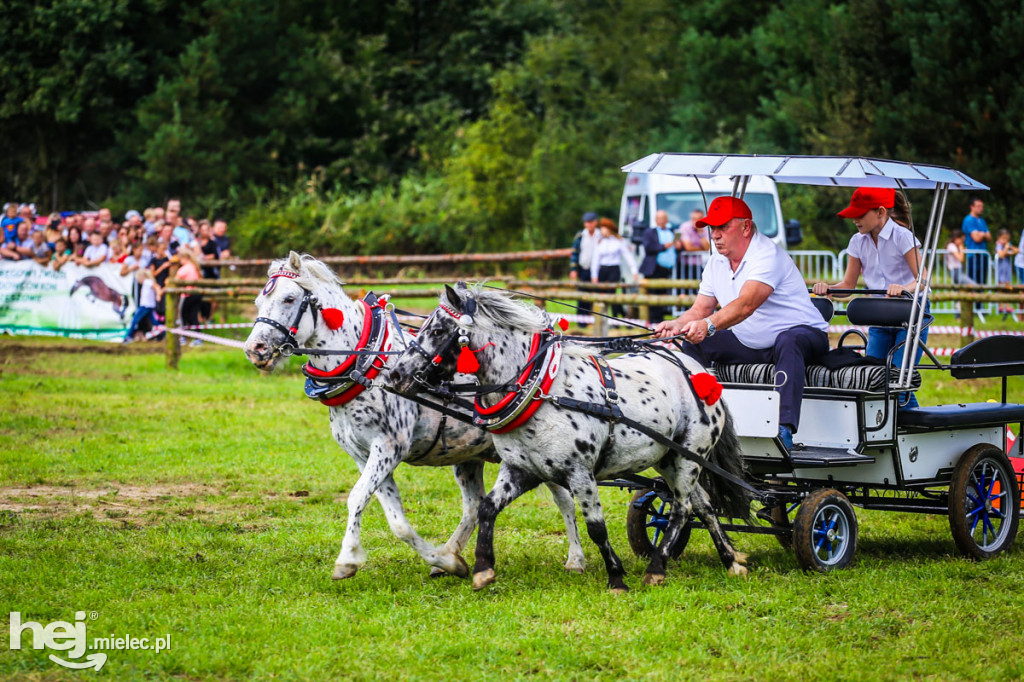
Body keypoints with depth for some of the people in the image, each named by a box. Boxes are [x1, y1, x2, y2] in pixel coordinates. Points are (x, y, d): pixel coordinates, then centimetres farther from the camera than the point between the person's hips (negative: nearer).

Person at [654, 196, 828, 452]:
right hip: (749, 345, 8)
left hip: (804, 335, -8)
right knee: (693, 342, -5)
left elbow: (746, 304, -36)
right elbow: (701, 309, 3)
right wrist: (677, 324, -19)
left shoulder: (768, 255, -21)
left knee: (788, 340, -40)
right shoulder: (716, 263, 6)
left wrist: (709, 325, -50)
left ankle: (785, 429, -49)